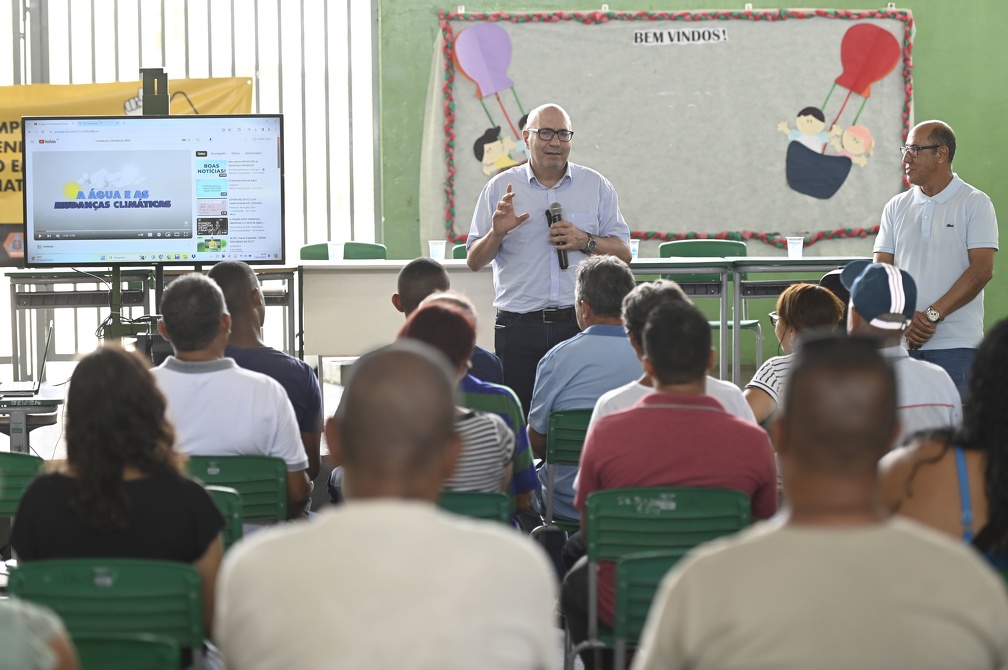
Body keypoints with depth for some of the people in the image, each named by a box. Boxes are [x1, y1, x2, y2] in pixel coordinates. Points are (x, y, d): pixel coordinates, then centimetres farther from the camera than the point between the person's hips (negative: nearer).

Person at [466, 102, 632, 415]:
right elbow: (474, 261, 8)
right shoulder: (500, 188, 8)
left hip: (579, 322, 0)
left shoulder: (597, 186, 10)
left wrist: (586, 242, -8)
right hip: (518, 327, 0)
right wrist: (496, 234, -11)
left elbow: (623, 253, 10)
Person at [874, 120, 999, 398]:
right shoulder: (897, 207, 14)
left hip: (956, 344, -4)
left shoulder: (975, 204, 1)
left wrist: (932, 315, -15)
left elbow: (981, 270, -8)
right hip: (902, 344, 4)